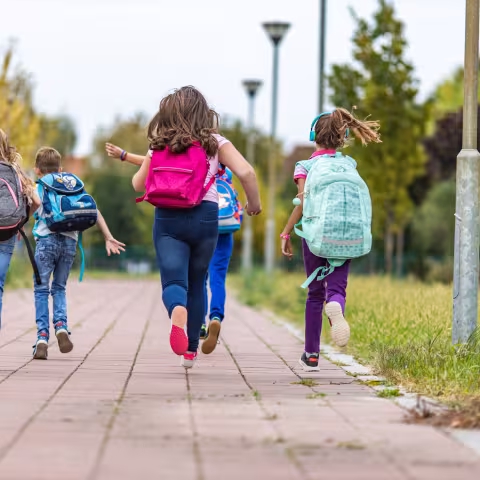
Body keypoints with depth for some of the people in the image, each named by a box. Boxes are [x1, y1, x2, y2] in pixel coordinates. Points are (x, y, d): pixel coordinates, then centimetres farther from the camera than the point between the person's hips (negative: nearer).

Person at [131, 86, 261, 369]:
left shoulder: (159, 146, 8)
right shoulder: (214, 143, 2)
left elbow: (138, 184, 16)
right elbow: (245, 172, -11)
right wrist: (254, 204, 5)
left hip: (167, 218, 0)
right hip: (204, 217, 0)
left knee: (173, 281, -8)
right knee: (197, 284, 17)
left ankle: (178, 312, -44)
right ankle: (190, 350, 20)